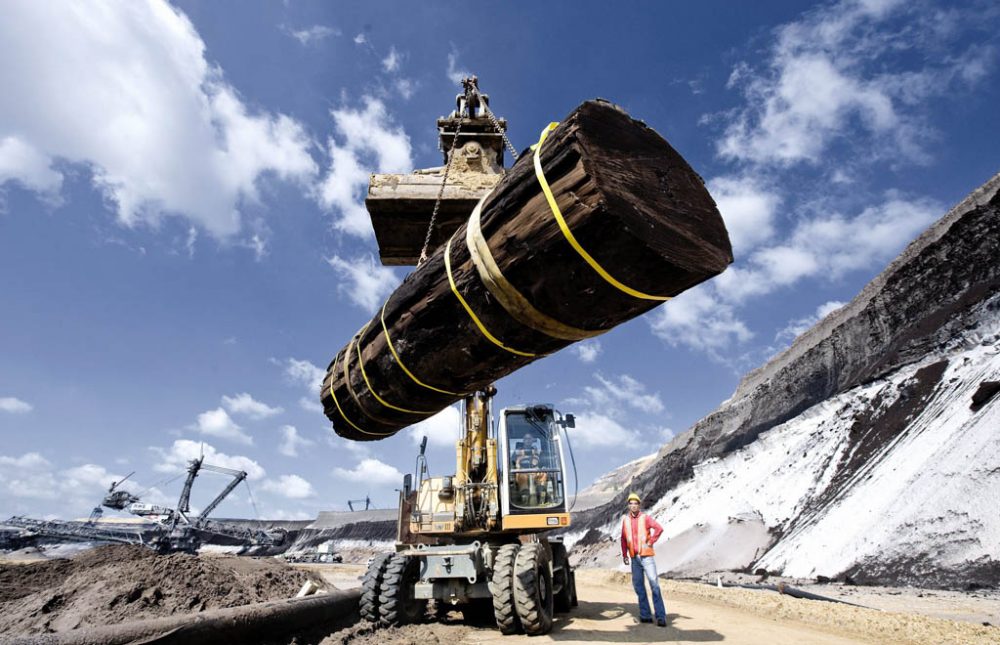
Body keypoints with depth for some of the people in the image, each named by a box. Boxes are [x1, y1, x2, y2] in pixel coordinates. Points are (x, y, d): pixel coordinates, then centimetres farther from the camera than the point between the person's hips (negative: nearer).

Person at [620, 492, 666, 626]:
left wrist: (650, 542, -15)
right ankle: (645, 615, 19)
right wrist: (624, 555, 10)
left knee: (654, 585, -7)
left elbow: (659, 528, -17)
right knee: (639, 586, 9)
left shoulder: (645, 518, -6)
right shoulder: (625, 519, 7)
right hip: (634, 558, 5)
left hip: (646, 556, -5)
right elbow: (623, 538, 13)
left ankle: (661, 616, -2)